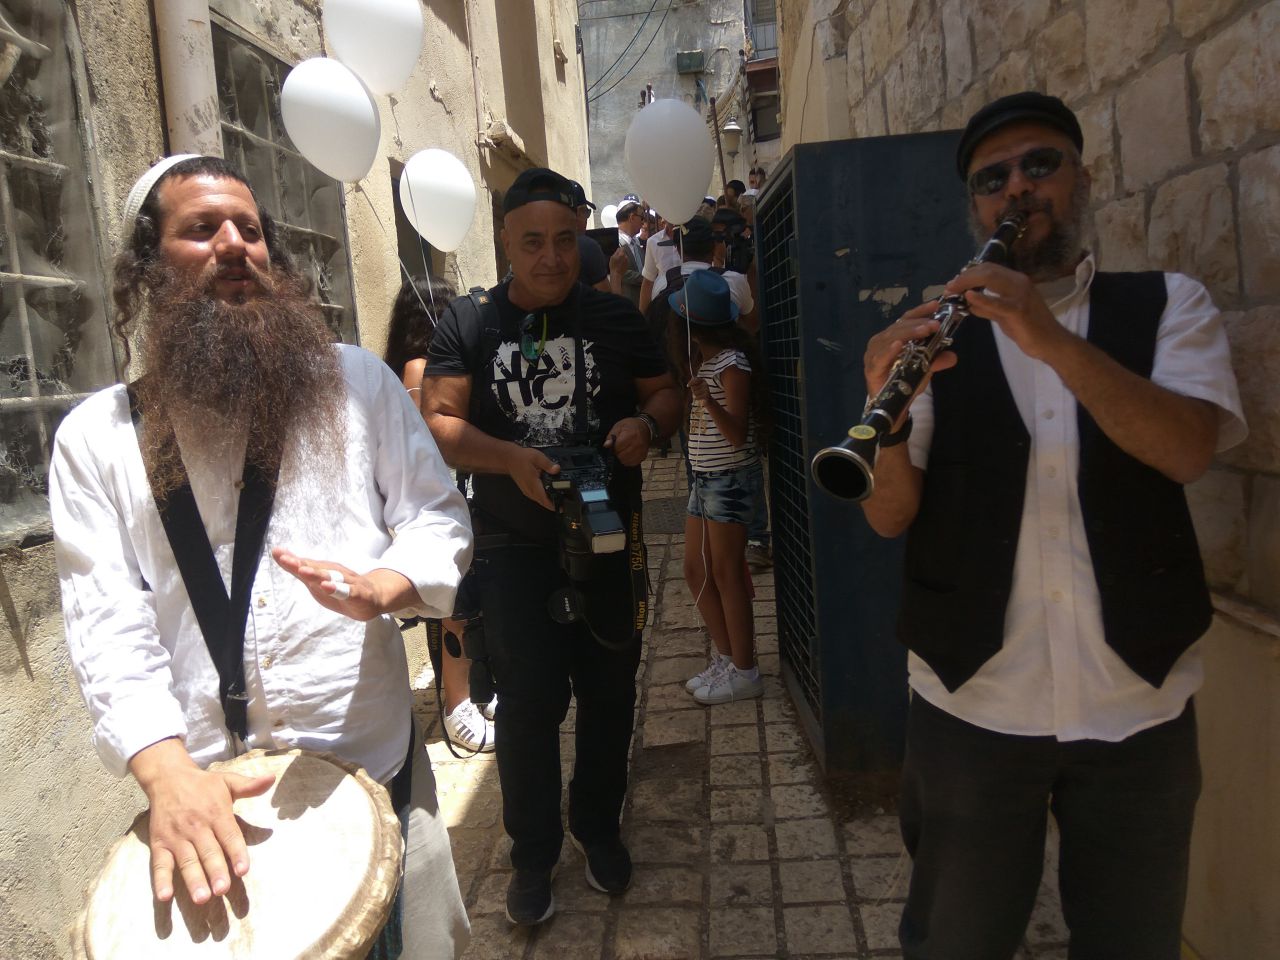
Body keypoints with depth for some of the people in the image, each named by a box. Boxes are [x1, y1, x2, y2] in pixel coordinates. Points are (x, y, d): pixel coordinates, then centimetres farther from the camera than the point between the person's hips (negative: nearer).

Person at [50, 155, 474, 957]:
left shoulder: (358, 381, 1)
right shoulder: (97, 436, -1)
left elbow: (438, 516, -1)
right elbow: (107, 623, -7)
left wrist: (382, 586, -22)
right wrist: (168, 771, -21)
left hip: (376, 763, 1)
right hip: (204, 790, 0)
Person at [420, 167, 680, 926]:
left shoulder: (617, 317, 4)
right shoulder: (469, 322, 0)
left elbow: (667, 393, 9)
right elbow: (438, 421, -5)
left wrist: (647, 421, -14)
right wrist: (510, 458, -22)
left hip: (610, 541, 2)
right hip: (516, 548, -1)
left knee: (609, 694, 13)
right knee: (527, 703, 3)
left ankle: (600, 827, 36)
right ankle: (535, 853, 23)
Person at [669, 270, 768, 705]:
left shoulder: (732, 364, -17)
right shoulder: (701, 359, 9)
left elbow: (737, 434, -24)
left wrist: (710, 402, -38)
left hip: (731, 478, -9)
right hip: (705, 478, 9)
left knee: (726, 575, -2)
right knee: (696, 572, 11)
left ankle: (743, 672, 10)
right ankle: (726, 658, 23)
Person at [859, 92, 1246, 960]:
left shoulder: (1169, 305, 3)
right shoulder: (936, 336, 2)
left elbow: (1187, 450, -16)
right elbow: (889, 517, -8)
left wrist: (1053, 340, -29)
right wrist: (890, 412, -27)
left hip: (1141, 705, 1)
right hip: (972, 707, 0)